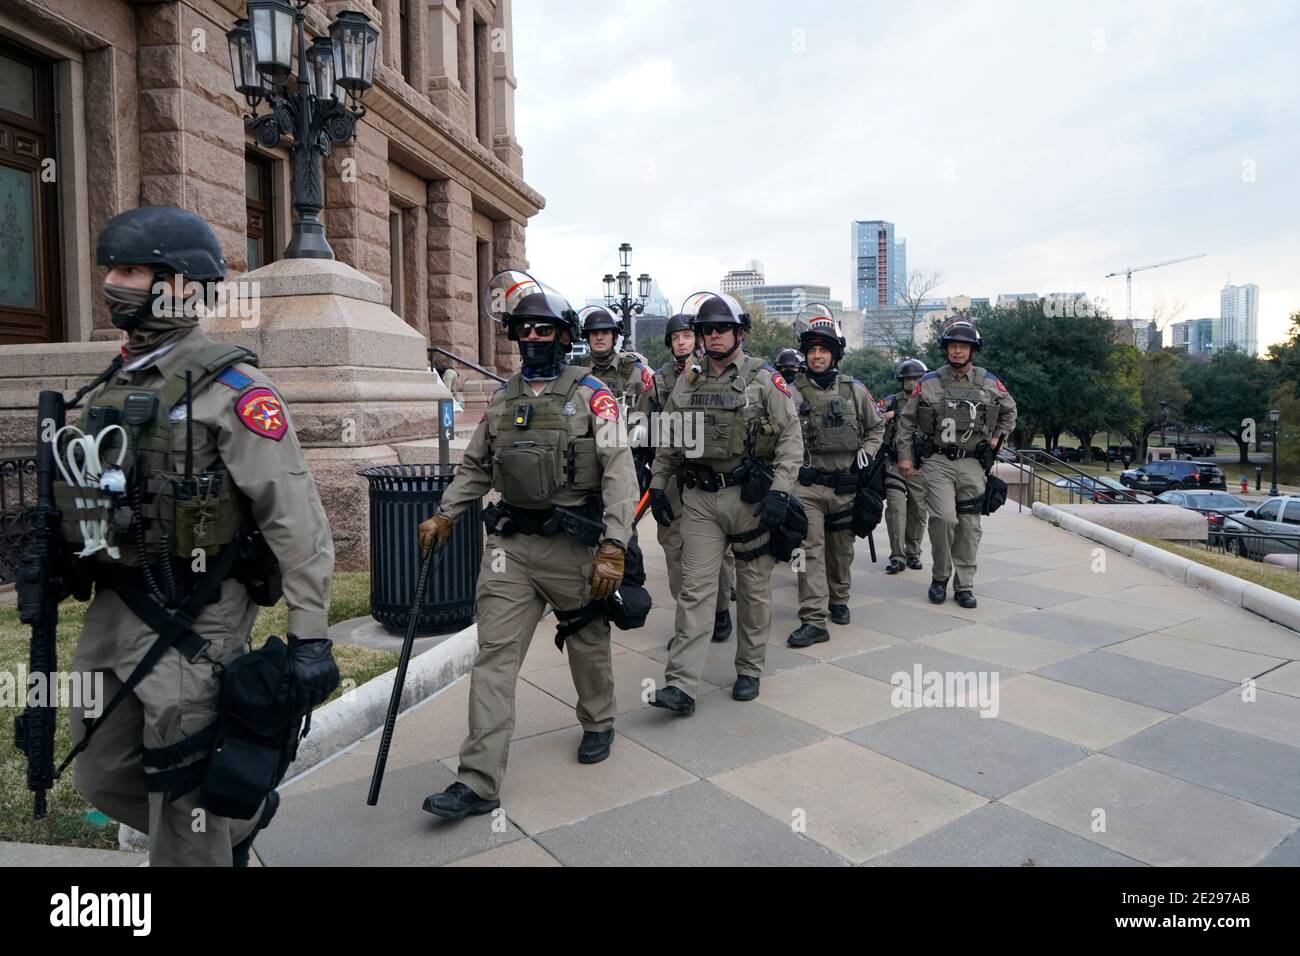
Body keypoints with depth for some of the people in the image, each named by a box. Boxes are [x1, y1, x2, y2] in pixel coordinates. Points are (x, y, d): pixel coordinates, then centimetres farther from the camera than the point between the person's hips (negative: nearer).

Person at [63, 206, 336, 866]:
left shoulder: (230, 388, -15)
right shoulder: (114, 383, 10)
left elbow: (297, 519, -19)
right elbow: (90, 496, 20)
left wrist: (310, 637, -23)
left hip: (193, 622, -8)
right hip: (112, 610, 8)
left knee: (181, 800, 4)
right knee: (103, 777, 18)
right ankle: (243, 813, 39)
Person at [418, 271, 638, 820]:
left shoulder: (591, 395, -5)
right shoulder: (503, 399, 11)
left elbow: (619, 473, -13)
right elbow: (475, 466, 19)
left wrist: (613, 548, -22)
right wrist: (444, 515, 5)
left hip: (573, 542, -3)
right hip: (510, 542, 4)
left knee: (588, 641, 14)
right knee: (495, 652, -2)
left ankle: (599, 723, 42)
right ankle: (479, 781, 2)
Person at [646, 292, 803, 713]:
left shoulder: (764, 378, -3)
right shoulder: (688, 382, 9)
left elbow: (791, 436, -7)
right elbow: (669, 438, 17)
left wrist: (779, 491, -16)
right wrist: (657, 485, 12)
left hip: (750, 496, -3)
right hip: (700, 497, 3)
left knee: (753, 587, 9)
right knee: (695, 588, -1)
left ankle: (749, 670, 26)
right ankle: (681, 685, -2)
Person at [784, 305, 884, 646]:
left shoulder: (855, 391, 5)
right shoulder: (793, 394, -2)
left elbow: (876, 427, 18)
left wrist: (867, 453, 3)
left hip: (846, 486, 3)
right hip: (807, 486, -2)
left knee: (841, 549, 15)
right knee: (810, 550, -9)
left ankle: (838, 599, 37)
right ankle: (814, 620, -8)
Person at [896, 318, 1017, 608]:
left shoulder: (990, 383, 7)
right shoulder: (928, 383, 1)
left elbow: (1009, 412, 24)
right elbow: (907, 420, 6)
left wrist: (996, 438, 11)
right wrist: (905, 456, 1)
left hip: (972, 464, 3)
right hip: (937, 462, -2)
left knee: (969, 525, 4)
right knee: (944, 518, -16)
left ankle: (964, 586, 14)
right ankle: (940, 576, 5)